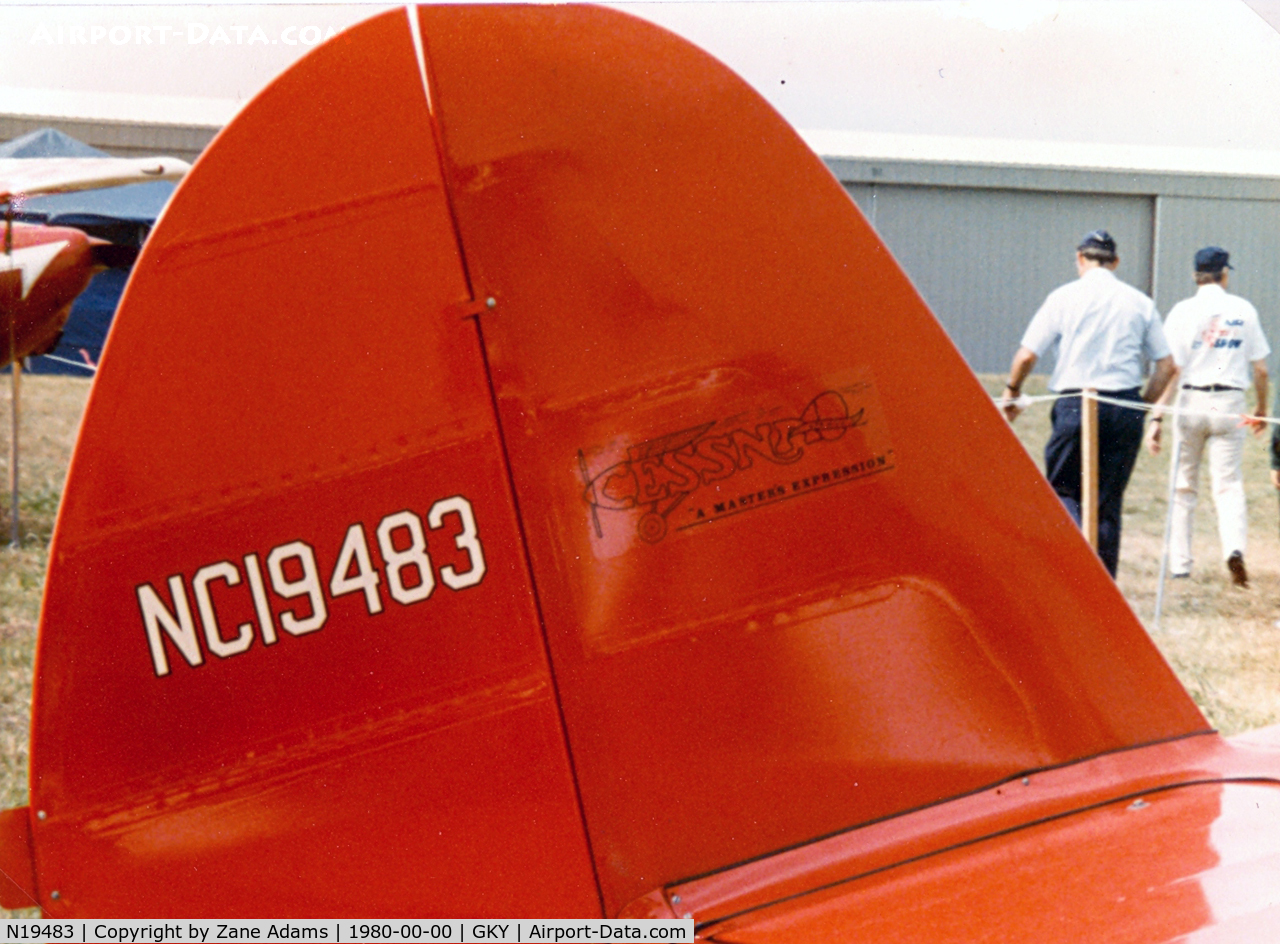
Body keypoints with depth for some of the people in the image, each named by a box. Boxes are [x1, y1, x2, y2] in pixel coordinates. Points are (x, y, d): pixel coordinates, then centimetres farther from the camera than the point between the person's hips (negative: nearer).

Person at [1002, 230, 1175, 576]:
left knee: (1062, 487, 12)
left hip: (1076, 405, -3)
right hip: (1125, 407, 3)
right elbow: (1166, 365, 6)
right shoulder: (1140, 302, 7)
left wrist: (1011, 393, 14)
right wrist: (1142, 406, 18)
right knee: (1109, 500, 11)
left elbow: (1027, 355, -3)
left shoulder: (1064, 297, -1)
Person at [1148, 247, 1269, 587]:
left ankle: (1179, 564, 12)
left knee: (1183, 487, 10)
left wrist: (1157, 418, -11)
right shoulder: (1244, 310, 4)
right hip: (1230, 404, 1)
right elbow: (1260, 369, 6)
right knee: (1229, 484, 3)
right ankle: (1234, 547, -22)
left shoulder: (1183, 311, -2)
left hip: (1191, 401, -1)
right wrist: (1262, 410, 20)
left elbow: (1171, 370, -10)